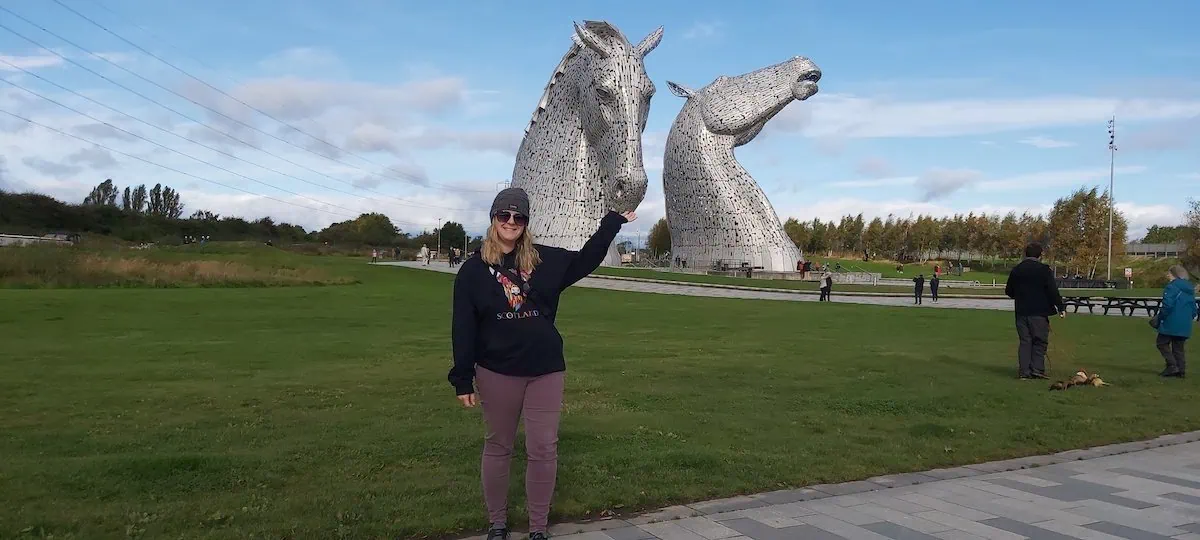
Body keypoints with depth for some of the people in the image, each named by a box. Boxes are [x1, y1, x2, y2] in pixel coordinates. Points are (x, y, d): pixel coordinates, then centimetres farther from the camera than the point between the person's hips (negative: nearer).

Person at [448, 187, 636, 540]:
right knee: (498, 447, 12)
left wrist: (612, 223, 13)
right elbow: (463, 326, -5)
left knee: (544, 450, 3)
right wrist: (462, 379, -8)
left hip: (545, 370, 2)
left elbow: (585, 261, 17)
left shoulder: (545, 260, 3)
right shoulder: (474, 268, -3)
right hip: (496, 372, -2)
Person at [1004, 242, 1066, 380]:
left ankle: (1024, 371, 3)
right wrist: (1061, 307, -3)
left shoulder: (1015, 270, 8)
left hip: (1021, 312, 4)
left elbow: (1009, 291, 14)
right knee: (1040, 341, 4)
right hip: (1039, 312, -4)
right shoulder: (1044, 270, -7)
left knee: (1024, 341, 7)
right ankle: (1037, 369, -3)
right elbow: (1053, 291, -10)